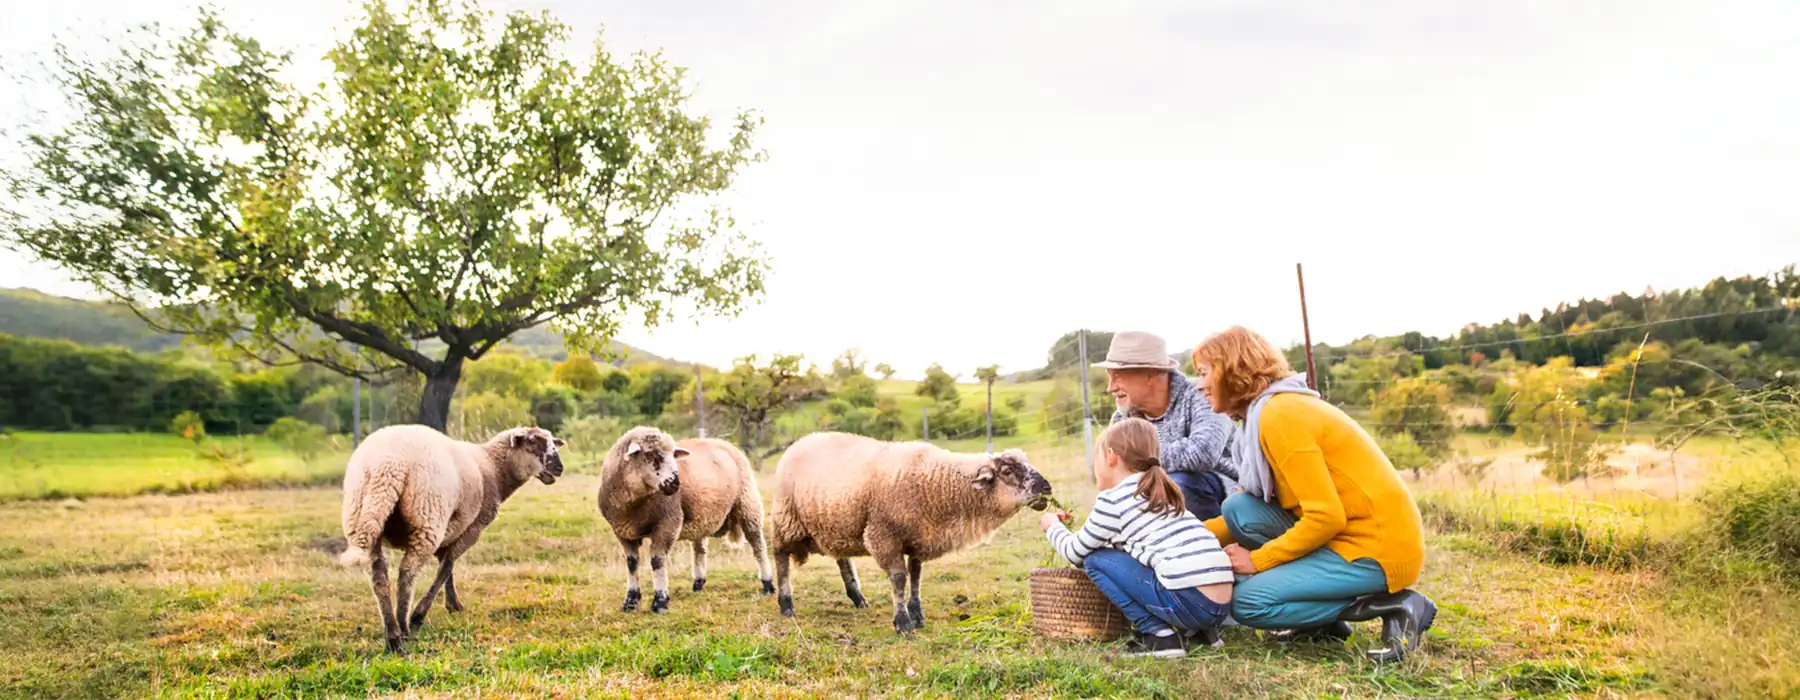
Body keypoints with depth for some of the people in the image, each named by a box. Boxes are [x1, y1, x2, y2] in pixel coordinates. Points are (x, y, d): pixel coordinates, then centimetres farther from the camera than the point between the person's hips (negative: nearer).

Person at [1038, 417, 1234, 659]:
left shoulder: (1113, 500, 0)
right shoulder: (1162, 493, 23)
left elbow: (1076, 553, 12)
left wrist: (1053, 526, 31)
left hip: (1187, 602, -8)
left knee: (1096, 560, 5)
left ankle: (1158, 635, -1)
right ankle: (1198, 629, 17)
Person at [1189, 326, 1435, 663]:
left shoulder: (1280, 415, -19)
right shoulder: (1267, 411, 12)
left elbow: (1326, 517, -23)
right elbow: (1247, 516, 14)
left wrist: (1258, 559, -12)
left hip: (1380, 548, -9)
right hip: (1349, 534, 9)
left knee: (1247, 602, -12)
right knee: (1239, 508, 0)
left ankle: (1395, 606, -5)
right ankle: (1323, 620, 8)